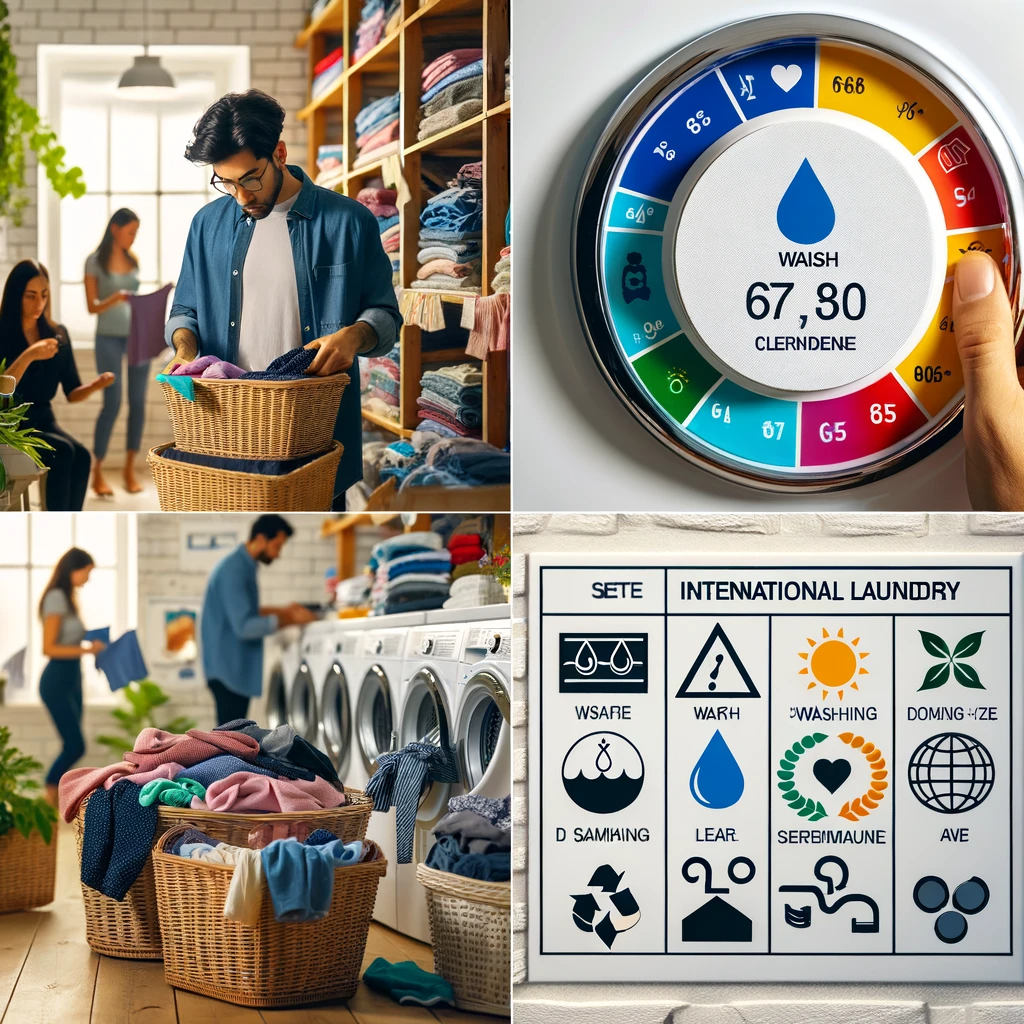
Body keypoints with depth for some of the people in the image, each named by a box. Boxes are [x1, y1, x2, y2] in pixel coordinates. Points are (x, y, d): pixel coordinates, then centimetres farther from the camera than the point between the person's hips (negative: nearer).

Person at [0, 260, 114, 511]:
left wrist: (95, 385, -14)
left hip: (43, 421, 5)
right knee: (63, 451, -30)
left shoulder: (58, 334, 6)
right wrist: (28, 356, -33)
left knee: (81, 455, -26)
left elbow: (72, 393, 8)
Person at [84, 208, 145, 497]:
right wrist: (115, 299, -24)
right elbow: (92, 307, -6)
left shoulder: (133, 259, 10)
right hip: (109, 337, -5)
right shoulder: (94, 262, -4)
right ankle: (97, 473, 0)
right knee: (112, 403, -10)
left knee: (138, 401, 0)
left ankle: (130, 469, 8)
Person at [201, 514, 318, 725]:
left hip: (237, 666, 10)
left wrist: (282, 611, 9)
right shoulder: (234, 569, -19)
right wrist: (289, 620, -21)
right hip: (227, 666, -10)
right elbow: (244, 626, -25)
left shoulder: (244, 566, 12)